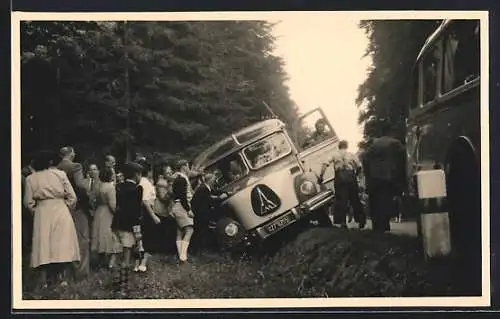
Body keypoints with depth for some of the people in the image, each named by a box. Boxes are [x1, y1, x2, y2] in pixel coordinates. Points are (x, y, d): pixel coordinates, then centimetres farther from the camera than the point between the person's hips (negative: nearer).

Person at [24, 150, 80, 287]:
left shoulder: (31, 178, 2)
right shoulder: (60, 174, -2)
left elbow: (29, 202, 2)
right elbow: (72, 197, -2)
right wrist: (67, 207, 15)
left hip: (42, 214, 1)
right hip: (61, 211, -1)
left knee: (44, 246, 5)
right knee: (62, 245, 5)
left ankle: (45, 281, 2)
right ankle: (63, 278, 2)